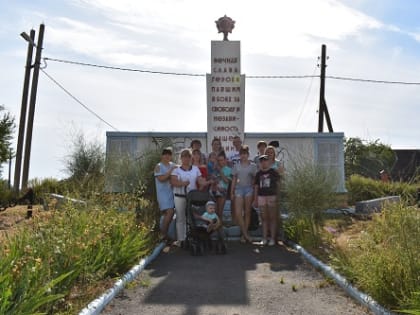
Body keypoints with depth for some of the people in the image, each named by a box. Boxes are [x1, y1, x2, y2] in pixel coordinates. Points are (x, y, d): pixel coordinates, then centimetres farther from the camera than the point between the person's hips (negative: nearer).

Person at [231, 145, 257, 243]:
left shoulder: (253, 166, 3)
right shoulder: (236, 166, 8)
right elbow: (234, 179, 11)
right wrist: (232, 192, 8)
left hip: (249, 188, -1)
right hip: (239, 188, 1)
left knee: (247, 212, 4)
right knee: (238, 213, -10)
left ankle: (244, 235, 13)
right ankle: (245, 234, -2)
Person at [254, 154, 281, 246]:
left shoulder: (273, 172, 0)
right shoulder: (258, 173, 9)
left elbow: (279, 183, 1)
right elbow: (256, 187, 12)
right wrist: (255, 200, 10)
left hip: (272, 197, -3)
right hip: (261, 197, 3)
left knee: (272, 218, 1)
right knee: (264, 218, 7)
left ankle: (272, 238, 7)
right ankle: (264, 238, 13)